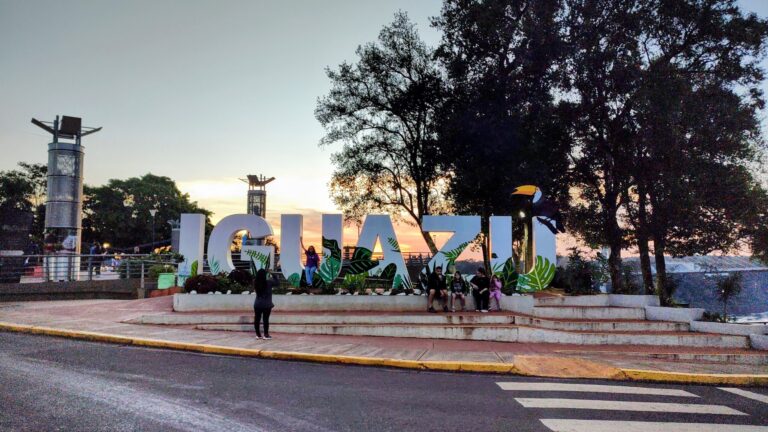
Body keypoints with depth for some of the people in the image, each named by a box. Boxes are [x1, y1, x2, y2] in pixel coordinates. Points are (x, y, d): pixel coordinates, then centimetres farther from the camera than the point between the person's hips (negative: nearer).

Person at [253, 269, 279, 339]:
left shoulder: (255, 283, -6)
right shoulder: (269, 283, -14)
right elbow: (276, 281, 1)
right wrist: (272, 274, 8)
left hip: (257, 304, 4)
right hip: (266, 305, -3)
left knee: (257, 319, 9)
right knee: (265, 319, 2)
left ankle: (258, 334, 17)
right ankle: (266, 335, 8)